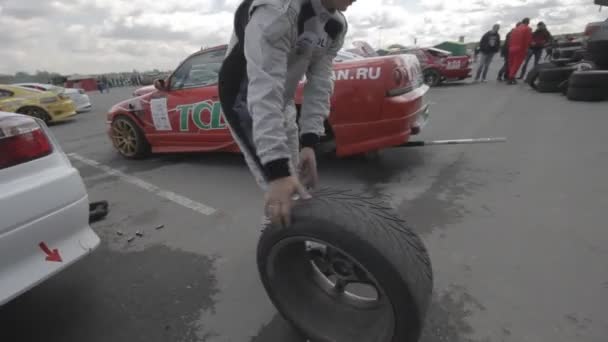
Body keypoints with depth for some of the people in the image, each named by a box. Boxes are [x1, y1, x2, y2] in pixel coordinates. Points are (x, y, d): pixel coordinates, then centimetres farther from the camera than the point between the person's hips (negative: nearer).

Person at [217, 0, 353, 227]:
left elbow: (320, 83, -10)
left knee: (296, 182, 14)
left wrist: (309, 142, -22)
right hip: (245, 98, -8)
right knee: (280, 192, -14)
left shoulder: (336, 25, -5)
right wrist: (277, 170, -47)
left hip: (284, 102, 8)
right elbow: (265, 89, -41)